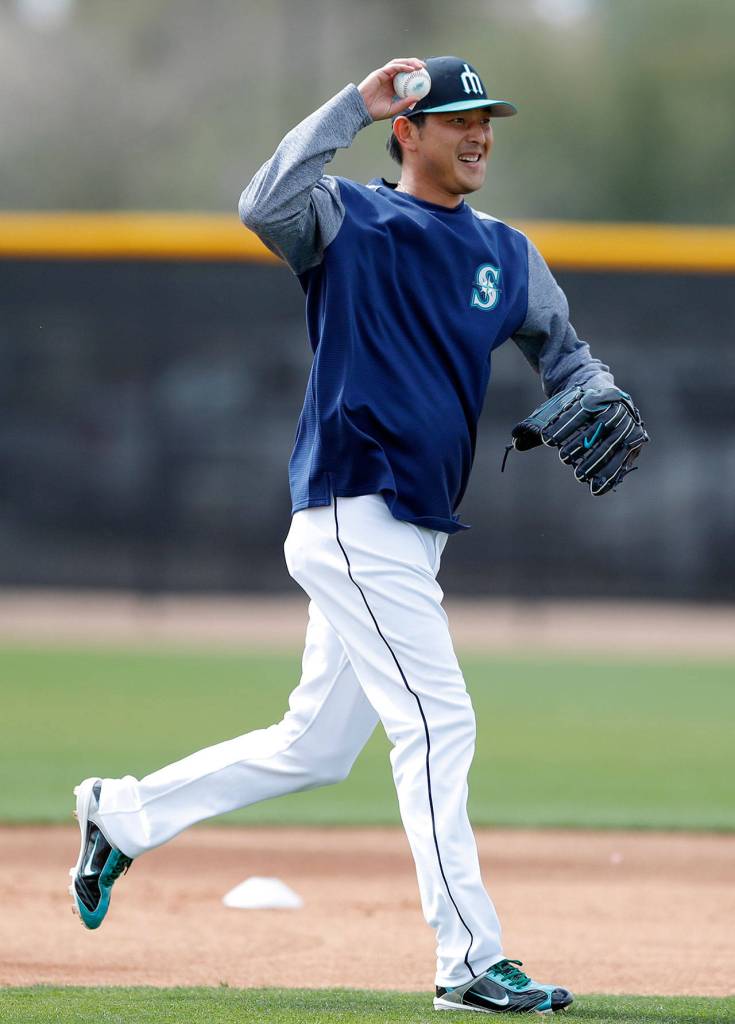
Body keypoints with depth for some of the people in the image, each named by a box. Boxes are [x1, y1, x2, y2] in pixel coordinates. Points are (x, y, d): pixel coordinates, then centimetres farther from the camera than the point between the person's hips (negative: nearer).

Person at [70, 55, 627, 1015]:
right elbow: (265, 206, -23)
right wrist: (354, 104, -23)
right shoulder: (349, 219, -3)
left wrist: (598, 403, 1)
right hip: (352, 515, -8)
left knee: (313, 749, 13)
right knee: (437, 722, -13)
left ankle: (124, 814, 29)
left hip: (415, 531, 8)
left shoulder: (507, 253, 15)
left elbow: (562, 348, 23)